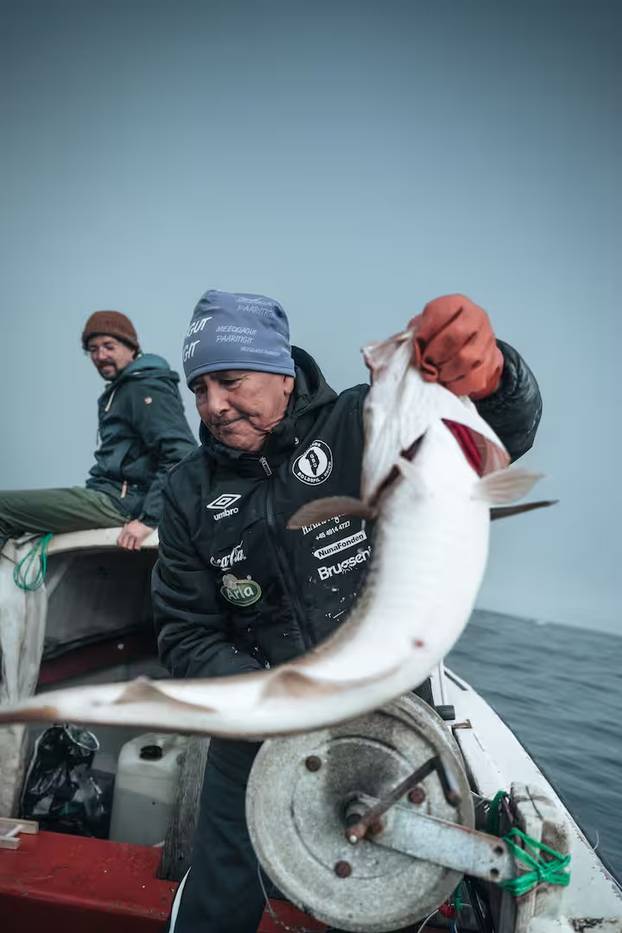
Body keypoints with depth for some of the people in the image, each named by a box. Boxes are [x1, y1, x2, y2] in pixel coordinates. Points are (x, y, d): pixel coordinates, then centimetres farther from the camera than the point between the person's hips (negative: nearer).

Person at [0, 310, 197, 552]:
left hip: (122, 503, -10)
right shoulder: (120, 390, 20)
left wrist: (149, 518, -25)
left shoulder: (147, 389, -12)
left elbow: (182, 455, -22)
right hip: (110, 493, 10)